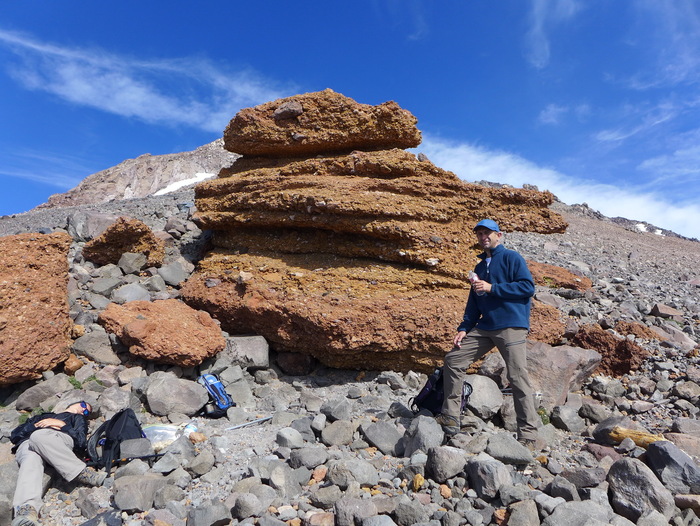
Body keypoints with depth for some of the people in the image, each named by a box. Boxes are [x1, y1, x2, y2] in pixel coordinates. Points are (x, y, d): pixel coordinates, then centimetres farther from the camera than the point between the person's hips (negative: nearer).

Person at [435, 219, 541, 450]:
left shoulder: (511, 258, -1)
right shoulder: (480, 267, 20)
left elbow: (528, 287, -12)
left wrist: (492, 288, -15)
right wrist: (464, 328, 12)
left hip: (511, 326, -7)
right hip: (484, 327, 7)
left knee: (518, 377, -8)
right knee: (453, 360, 2)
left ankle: (528, 435, 4)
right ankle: (450, 418, 11)